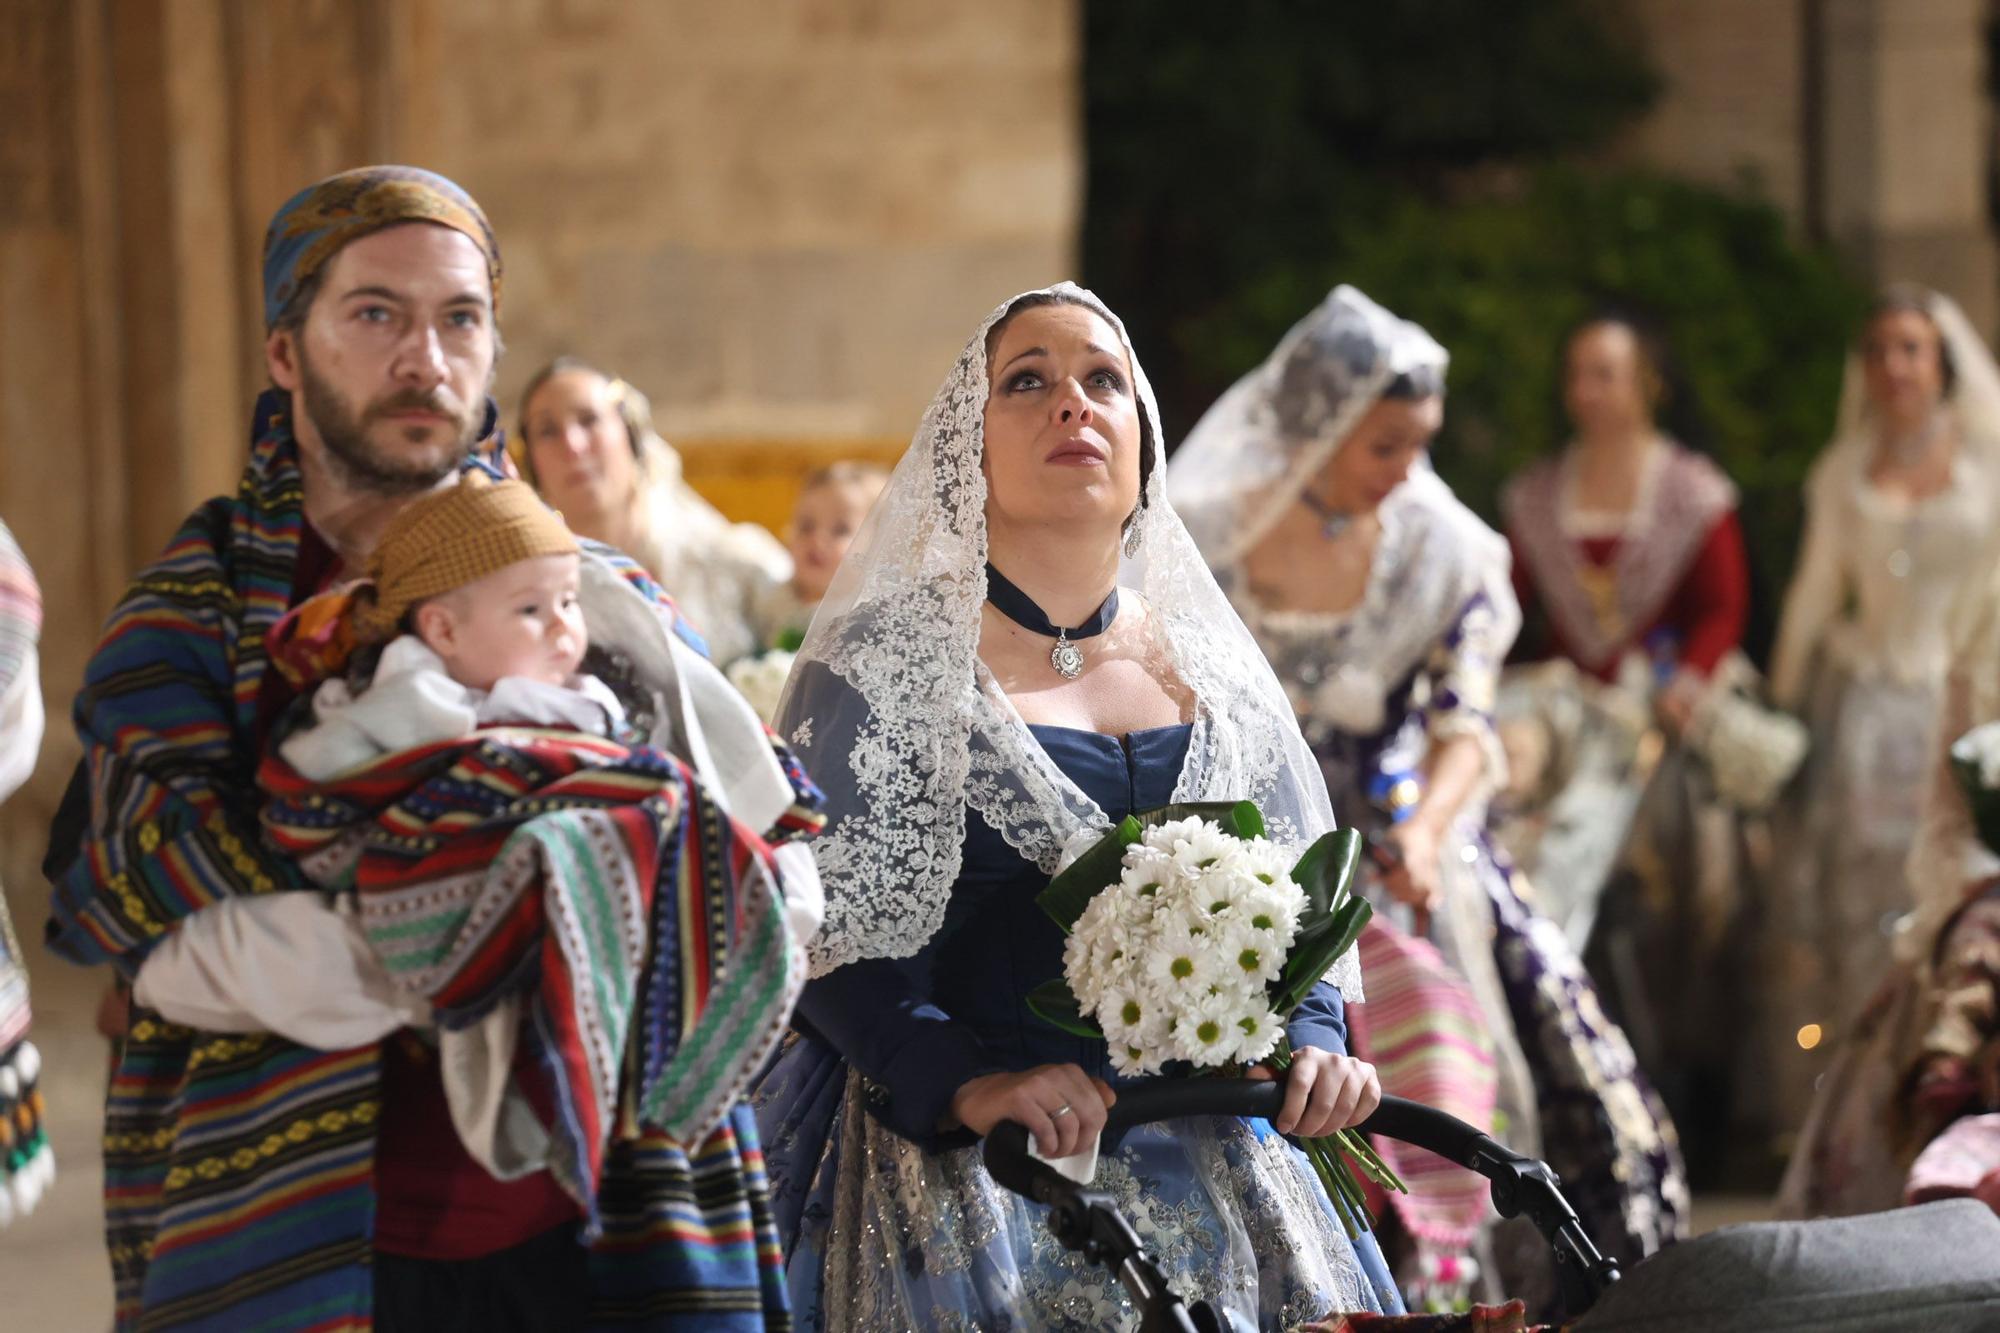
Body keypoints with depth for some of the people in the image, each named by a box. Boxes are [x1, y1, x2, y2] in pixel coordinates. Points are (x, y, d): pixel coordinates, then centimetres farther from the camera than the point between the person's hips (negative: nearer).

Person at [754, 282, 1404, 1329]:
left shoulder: (1211, 662, 12)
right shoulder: (886, 659, -1)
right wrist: (964, 1082, -22)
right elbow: (826, 923, -8)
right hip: (974, 1164, -4)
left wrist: (1312, 1042, -7)